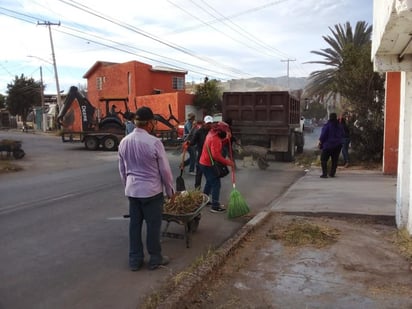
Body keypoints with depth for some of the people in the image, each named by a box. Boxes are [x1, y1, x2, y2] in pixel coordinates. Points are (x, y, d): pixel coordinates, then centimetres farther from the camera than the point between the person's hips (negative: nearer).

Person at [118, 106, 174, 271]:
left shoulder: (124, 142, 1)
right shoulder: (154, 142, -18)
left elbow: (122, 169, 10)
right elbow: (165, 170, -11)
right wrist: (170, 190, 2)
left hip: (132, 190, 6)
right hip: (151, 191, -5)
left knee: (134, 224, 14)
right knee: (153, 225, 8)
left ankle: (134, 259, 23)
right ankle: (155, 258, 21)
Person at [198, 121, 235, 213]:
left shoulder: (212, 134, 7)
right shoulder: (215, 139, -24)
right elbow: (216, 155, -31)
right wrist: (227, 162, -24)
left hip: (204, 163, 10)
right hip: (209, 165, -10)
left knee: (210, 182, 23)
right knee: (216, 184, -5)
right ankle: (215, 206, -3)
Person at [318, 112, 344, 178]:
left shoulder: (327, 125, -13)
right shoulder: (339, 126, 6)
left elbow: (323, 135, -12)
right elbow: (342, 134, 17)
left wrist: (320, 142, -2)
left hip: (328, 145, -5)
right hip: (338, 145, 5)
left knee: (323, 159, 1)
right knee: (335, 160, 12)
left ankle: (324, 174, -7)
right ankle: (332, 173, 13)